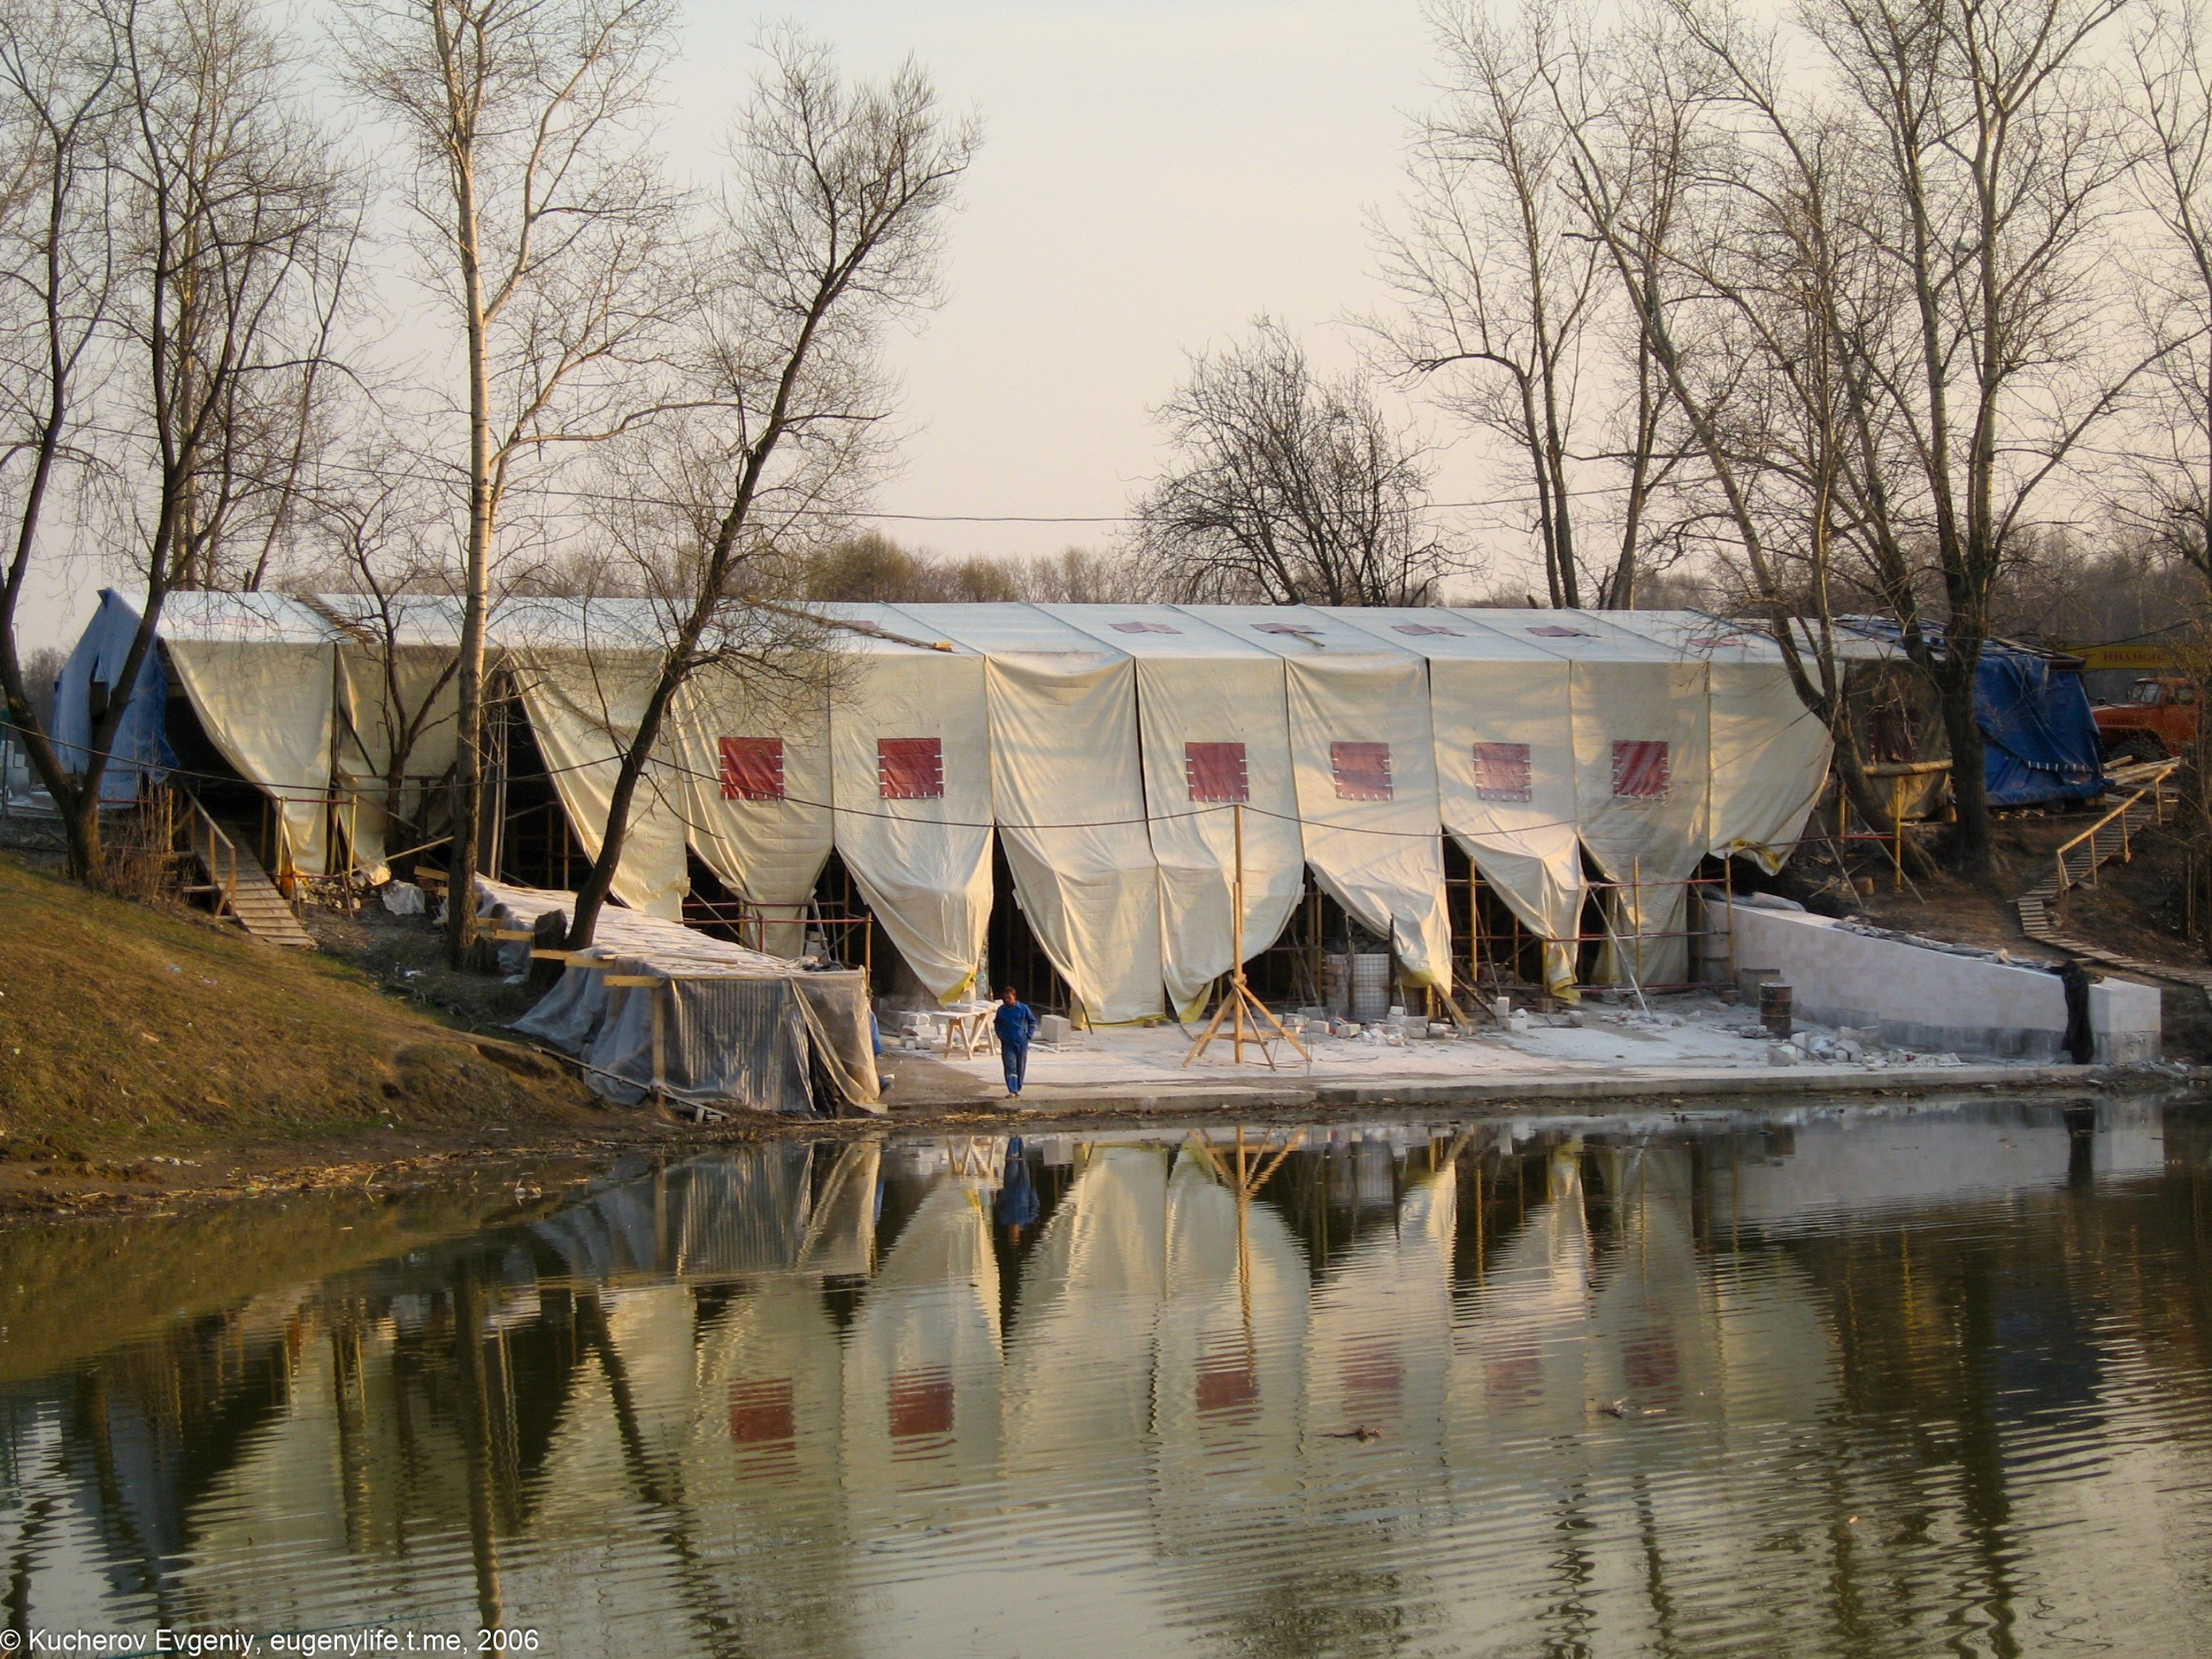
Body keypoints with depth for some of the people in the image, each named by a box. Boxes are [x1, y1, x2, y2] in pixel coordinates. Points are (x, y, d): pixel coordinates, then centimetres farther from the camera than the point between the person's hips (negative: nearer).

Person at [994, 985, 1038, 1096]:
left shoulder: (1023, 1008, -4)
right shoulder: (1001, 1010, 2)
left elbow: (1032, 1021, 8)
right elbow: (997, 1024, 19)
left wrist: (1029, 1035, -1)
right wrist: (1000, 1035, 7)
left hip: (1021, 1042, 0)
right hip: (1007, 1043, 0)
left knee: (1021, 1066, 7)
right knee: (1010, 1066, -9)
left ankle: (1018, 1088, 20)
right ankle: (1012, 1090, -13)